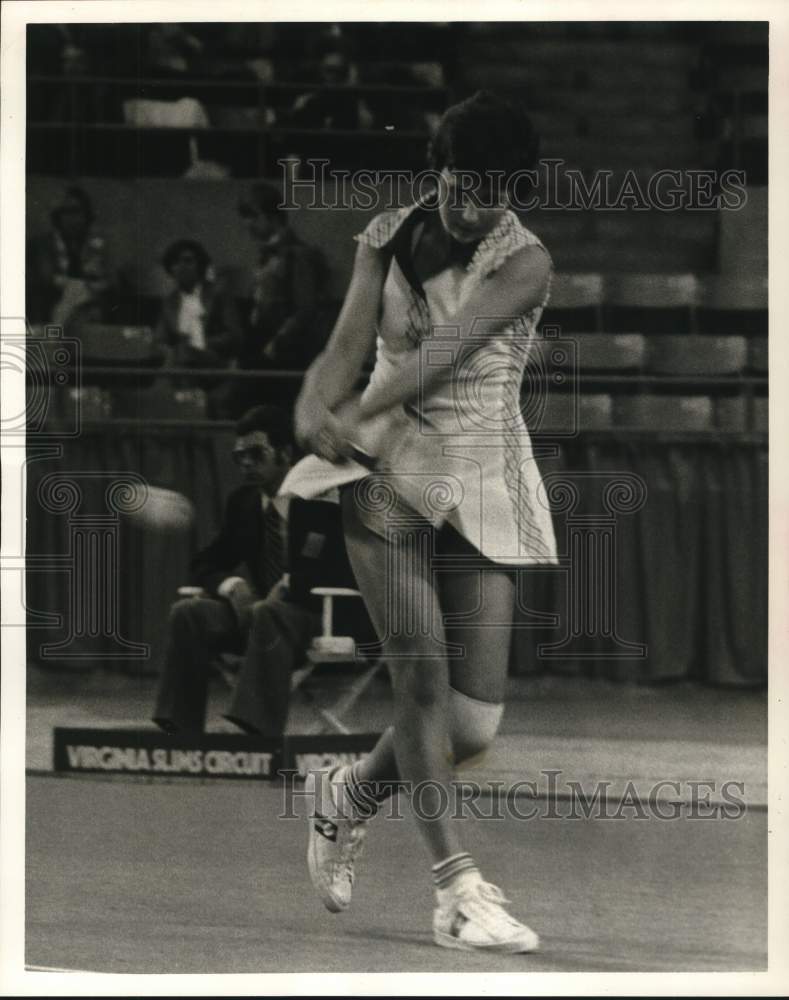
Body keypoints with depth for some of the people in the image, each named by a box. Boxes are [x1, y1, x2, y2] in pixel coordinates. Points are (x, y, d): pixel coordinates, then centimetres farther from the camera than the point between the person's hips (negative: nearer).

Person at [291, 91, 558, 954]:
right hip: (389, 471, 0)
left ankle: (349, 796, 27)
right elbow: (348, 345, -5)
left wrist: (353, 416, -32)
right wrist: (314, 406, -27)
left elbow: (450, 349, -21)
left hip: (484, 489, 0)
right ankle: (457, 891, -12)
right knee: (421, 673, -15)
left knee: (474, 721, -4)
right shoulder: (388, 238, 3)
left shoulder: (524, 262, -7)